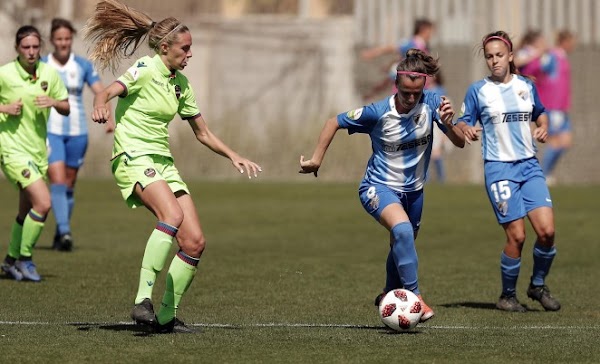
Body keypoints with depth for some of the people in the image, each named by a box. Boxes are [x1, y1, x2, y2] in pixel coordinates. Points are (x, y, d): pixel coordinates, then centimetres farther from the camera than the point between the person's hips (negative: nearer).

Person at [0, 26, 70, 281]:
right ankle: (25, 258, -3)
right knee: (43, 202, -18)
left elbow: (66, 108, 11)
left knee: (27, 212, 14)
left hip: (38, 150, 6)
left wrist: (53, 102, -10)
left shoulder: (49, 73, 3)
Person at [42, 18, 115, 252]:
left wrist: (109, 118, -22)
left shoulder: (83, 66, 2)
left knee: (69, 185, 8)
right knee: (57, 181, -17)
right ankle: (65, 232, -27)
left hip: (77, 131, 2)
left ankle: (60, 234, 21)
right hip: (50, 130, -2)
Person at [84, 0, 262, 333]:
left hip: (162, 162, 8)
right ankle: (143, 300, -36)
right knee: (172, 216, -34)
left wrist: (234, 156, 11)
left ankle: (166, 316, 8)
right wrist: (100, 105, -50)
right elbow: (108, 91, -27)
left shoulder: (180, 83, 14)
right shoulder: (146, 70, -8)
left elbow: (203, 133, 23)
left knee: (195, 242, -3)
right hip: (134, 157, -8)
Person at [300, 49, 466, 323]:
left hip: (413, 190, 5)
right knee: (402, 229, -33)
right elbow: (334, 123, -7)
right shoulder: (377, 113, -21)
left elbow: (460, 143, -13)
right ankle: (414, 296, -29)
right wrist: (316, 159, -9)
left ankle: (389, 294, 50)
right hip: (379, 187, -5)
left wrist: (448, 124, -33)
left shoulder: (432, 103, -14)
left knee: (403, 245, 22)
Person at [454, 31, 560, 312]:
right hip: (499, 169, -4)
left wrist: (543, 127, 5)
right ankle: (507, 296, 10)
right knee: (516, 236, -10)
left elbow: (540, 113, 26)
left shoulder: (527, 86, 10)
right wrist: (466, 130, -22)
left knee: (547, 230, -10)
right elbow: (463, 122, 1)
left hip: (529, 165, 4)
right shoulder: (478, 91, 0)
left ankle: (538, 285, 15)